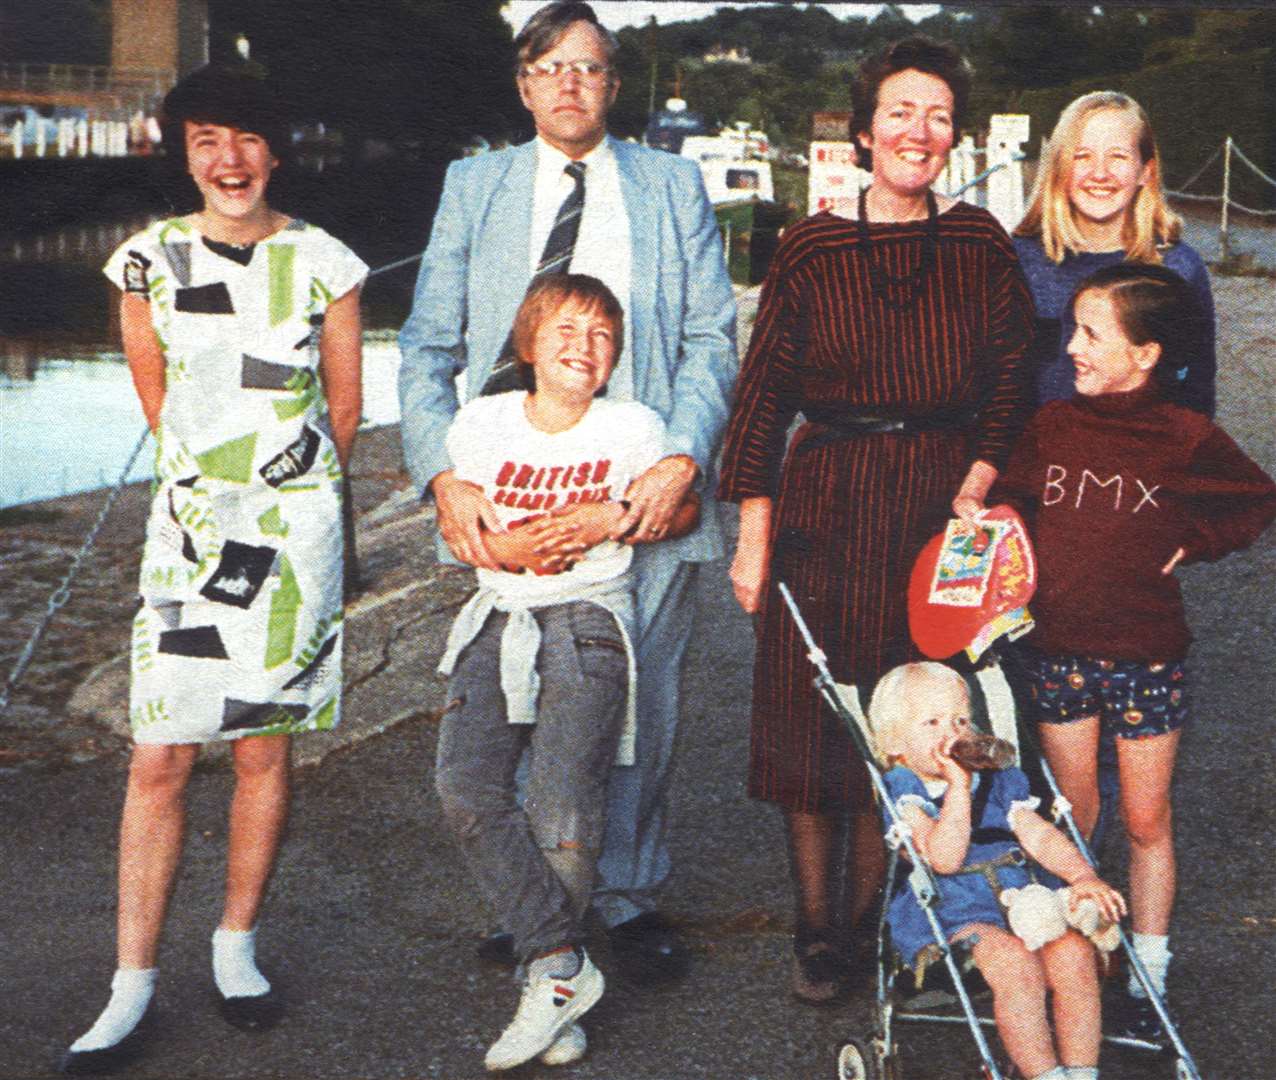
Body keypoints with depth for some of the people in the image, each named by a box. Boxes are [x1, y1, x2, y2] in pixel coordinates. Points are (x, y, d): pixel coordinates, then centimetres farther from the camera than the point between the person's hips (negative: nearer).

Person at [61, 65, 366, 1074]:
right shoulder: (149, 261, 0)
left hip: (295, 530, 0)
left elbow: (343, 407, 8)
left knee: (265, 749, 7)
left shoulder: (324, 264, -2)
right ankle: (132, 986, 5)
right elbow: (156, 398, 13)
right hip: (191, 524, 0)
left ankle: (238, 944, 25)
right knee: (159, 760, -3)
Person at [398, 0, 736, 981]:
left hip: (646, 489, 0)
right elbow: (427, 347, 6)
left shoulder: (674, 186, 9)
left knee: (642, 704, 5)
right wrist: (443, 474, -9)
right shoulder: (474, 187, 10)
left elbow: (712, 340, 4)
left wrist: (683, 460, -13)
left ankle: (629, 898, 22)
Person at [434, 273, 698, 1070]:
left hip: (589, 622, -3)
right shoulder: (483, 423, 5)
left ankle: (549, 978, 7)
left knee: (566, 816, -14)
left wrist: (610, 519, -7)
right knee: (466, 788, -18)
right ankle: (564, 966, -11)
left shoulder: (634, 429, 0)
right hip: (500, 617, 3)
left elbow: (684, 508, 12)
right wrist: (505, 546, -7)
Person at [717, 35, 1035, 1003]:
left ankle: (866, 921, 19)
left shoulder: (982, 246, 5)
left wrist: (980, 480, -8)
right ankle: (816, 928, 18)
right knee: (809, 722, 3)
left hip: (942, 508, 1)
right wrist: (753, 533, -2)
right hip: (826, 505, 0)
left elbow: (1010, 379, 8)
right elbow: (763, 390, 2)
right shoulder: (810, 250, 2)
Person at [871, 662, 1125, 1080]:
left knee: (1074, 952, -23)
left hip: (1020, 904, 5)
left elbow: (1039, 835, 8)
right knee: (1015, 962, -33)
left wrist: (1083, 876, -9)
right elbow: (944, 858, -15)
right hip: (949, 918, -5)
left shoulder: (997, 781, 19)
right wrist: (958, 786, -17)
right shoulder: (900, 794, -1)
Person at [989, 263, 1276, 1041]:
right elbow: (1014, 498, 14)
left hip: (1146, 656, -2)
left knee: (1147, 820, 7)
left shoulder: (1186, 439, -9)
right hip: (1061, 649, 3)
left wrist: (1191, 542, -3)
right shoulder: (1052, 426, 0)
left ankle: (1149, 975, 20)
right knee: (1072, 815, 13)